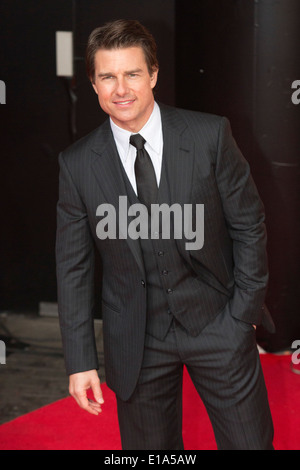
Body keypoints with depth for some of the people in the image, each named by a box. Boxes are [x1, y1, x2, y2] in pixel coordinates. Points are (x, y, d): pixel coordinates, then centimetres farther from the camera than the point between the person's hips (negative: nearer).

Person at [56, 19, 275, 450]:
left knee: (251, 440, 6)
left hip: (217, 322, -1)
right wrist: (80, 361, -3)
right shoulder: (78, 164, -4)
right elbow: (73, 267, 0)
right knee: (148, 446, 12)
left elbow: (249, 225, -1)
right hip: (136, 341, 1)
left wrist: (244, 313, -4)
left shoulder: (210, 135, -8)